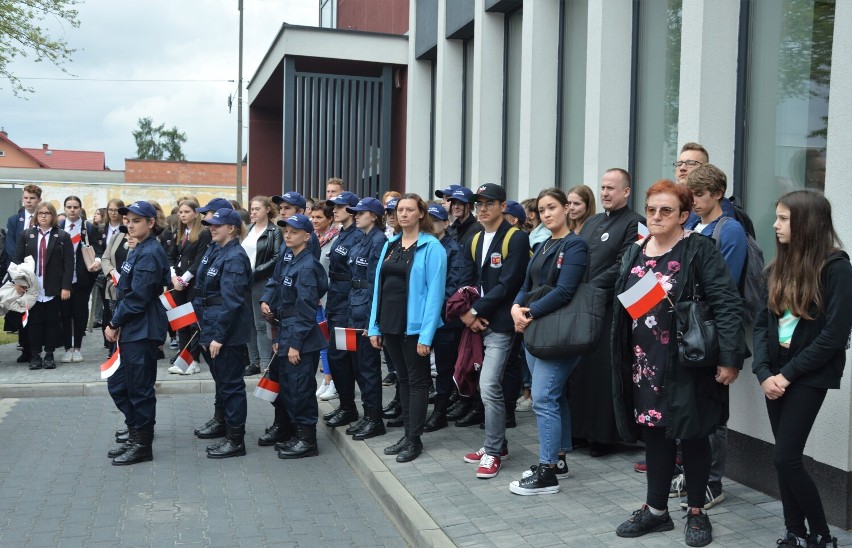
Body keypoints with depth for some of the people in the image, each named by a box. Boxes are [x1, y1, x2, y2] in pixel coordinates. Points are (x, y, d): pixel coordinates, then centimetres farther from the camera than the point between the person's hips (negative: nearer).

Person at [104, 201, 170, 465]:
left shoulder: (149, 254, -16)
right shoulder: (140, 250, 14)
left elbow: (137, 297, -19)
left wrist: (114, 323, -10)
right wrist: (117, 323, 9)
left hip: (143, 331, -10)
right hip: (131, 330, 10)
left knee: (140, 389, 0)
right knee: (119, 387, 15)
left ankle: (143, 444, 11)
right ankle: (135, 434, 28)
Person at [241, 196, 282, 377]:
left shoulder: (275, 232, -5)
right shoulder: (249, 229, 14)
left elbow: (276, 259, -13)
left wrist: (255, 272, -16)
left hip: (261, 282, -6)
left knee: (261, 324, -5)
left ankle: (266, 364, 0)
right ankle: (254, 362, 18)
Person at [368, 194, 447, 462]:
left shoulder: (431, 247, -9)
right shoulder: (390, 245, 11)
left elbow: (434, 292, -14)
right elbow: (379, 286, 11)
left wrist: (426, 334, -18)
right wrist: (374, 326, 7)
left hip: (414, 325, -6)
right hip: (390, 322, 6)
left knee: (417, 380, 3)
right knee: (403, 378, 14)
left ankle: (414, 439, 11)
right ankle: (407, 434, 24)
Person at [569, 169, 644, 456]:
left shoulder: (634, 224, -5)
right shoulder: (591, 222, 18)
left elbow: (622, 266, -13)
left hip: (609, 309, -7)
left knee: (603, 372, -2)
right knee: (578, 369, 8)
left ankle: (602, 435, 9)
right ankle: (579, 430, 18)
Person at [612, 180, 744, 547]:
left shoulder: (700, 250, -9)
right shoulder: (634, 254, 10)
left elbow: (727, 304, -14)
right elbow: (622, 307, 15)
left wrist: (730, 358, -19)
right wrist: (622, 359, 12)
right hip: (646, 362, 5)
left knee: (692, 434, 6)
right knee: (654, 432, 12)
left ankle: (696, 512, 23)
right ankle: (656, 509, 25)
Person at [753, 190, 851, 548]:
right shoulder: (779, 267, 9)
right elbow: (762, 323, 6)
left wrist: (788, 373, -15)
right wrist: (764, 372, -8)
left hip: (810, 375, -6)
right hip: (776, 375, 6)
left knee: (785, 458, -7)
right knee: (786, 459, 8)